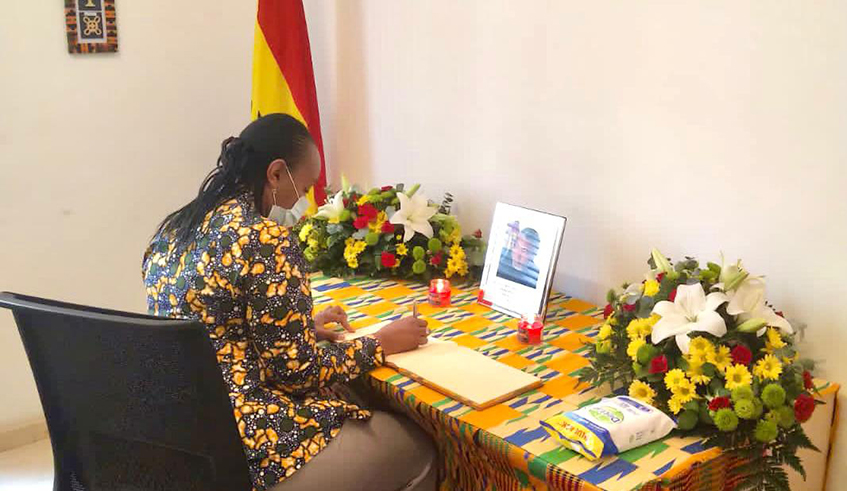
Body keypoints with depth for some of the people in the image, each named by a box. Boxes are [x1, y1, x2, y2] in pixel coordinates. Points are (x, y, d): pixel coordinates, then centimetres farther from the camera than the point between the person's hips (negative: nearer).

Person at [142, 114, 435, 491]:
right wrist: (381, 343, -1)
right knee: (416, 447, 10)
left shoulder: (175, 229, 6)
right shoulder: (266, 241, -20)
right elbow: (298, 371, -16)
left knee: (351, 405, 27)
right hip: (241, 451, -9)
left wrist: (304, 325, 15)